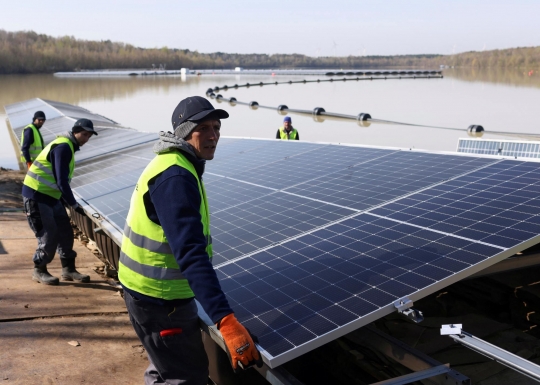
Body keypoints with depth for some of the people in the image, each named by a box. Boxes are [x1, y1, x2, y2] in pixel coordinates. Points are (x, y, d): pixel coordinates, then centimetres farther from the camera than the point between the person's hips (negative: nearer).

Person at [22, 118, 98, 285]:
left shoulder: (67, 146, 15)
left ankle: (68, 269, 17)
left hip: (50, 196, 10)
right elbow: (62, 181, -22)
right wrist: (74, 204, -17)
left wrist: (66, 202, 16)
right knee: (49, 235, -5)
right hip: (36, 195, -10)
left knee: (65, 232, 9)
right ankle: (39, 271, 12)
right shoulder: (63, 147, -18)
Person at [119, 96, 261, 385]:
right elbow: (191, 253, -37)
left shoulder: (176, 167, 7)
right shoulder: (175, 177, -27)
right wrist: (226, 321, -42)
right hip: (158, 298, -10)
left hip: (153, 290, 10)